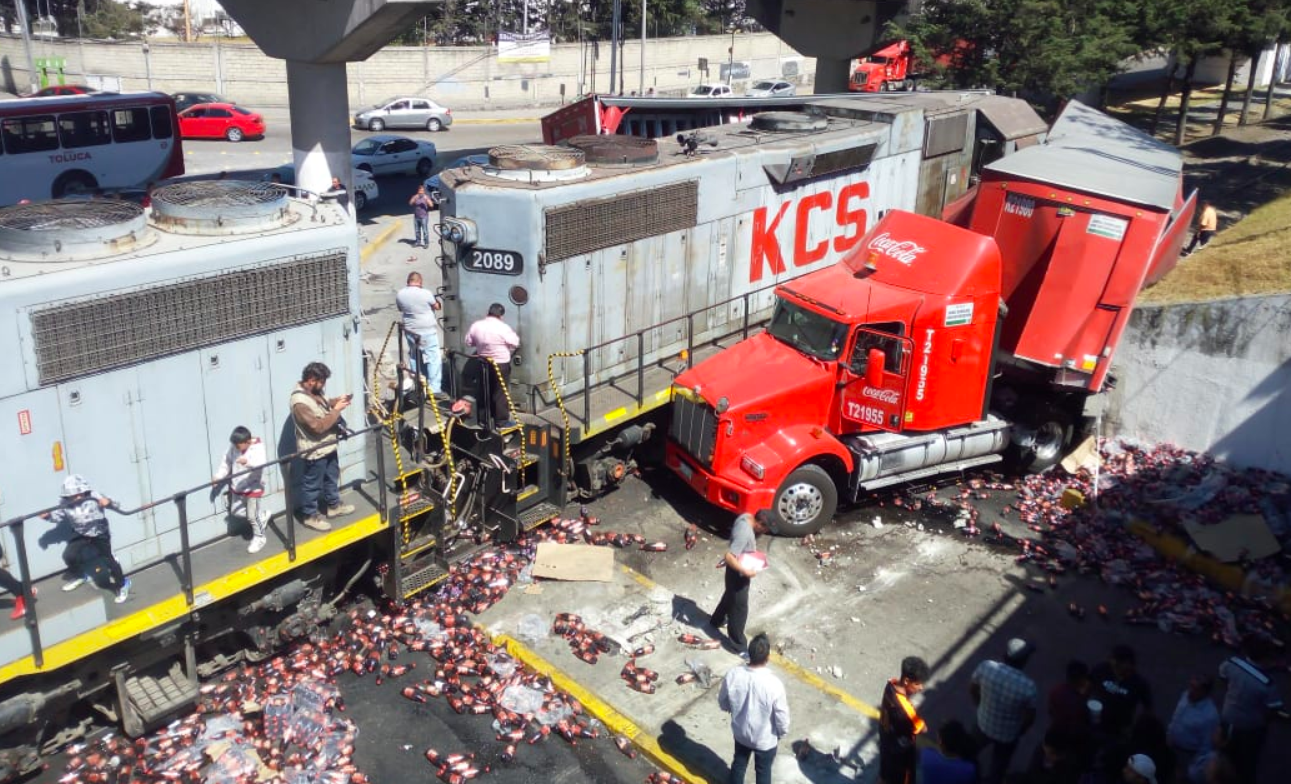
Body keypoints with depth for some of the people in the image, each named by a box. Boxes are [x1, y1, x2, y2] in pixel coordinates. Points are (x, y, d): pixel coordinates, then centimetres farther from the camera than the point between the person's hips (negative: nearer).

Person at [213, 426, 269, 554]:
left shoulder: (257, 448, -23)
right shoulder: (233, 447, -5)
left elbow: (260, 463, -39)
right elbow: (226, 461, 7)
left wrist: (248, 462, -57)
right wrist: (219, 476, -2)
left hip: (253, 487, -7)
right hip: (237, 486, 7)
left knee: (252, 516, 0)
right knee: (235, 511, 16)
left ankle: (259, 538, 23)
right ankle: (262, 514, 36)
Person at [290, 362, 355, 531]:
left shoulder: (313, 392, -2)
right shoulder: (300, 402, -32)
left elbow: (324, 403, 19)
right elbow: (318, 426, -33)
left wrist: (337, 400, -1)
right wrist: (337, 410, -27)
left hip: (327, 446, 10)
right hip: (314, 451, -10)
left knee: (332, 477, 25)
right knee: (312, 484, 9)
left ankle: (333, 506, 44)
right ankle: (309, 516, 26)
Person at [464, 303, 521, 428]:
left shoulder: (476, 325, -2)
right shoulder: (503, 327, -17)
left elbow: (468, 342, 8)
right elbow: (515, 343, -9)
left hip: (483, 363, 5)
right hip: (500, 364, -5)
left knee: (485, 392, 17)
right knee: (500, 393, 2)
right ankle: (502, 421, 5)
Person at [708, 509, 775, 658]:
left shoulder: (746, 517, -9)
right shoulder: (744, 533, -37)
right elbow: (729, 557, -37)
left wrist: (753, 551, 7)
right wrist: (745, 571, -32)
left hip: (739, 570, 9)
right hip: (737, 573, -9)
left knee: (730, 596, 31)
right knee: (739, 608, 6)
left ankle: (717, 620, 56)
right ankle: (740, 646, 21)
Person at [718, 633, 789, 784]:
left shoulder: (732, 675, -25)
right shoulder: (774, 684, -35)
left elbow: (723, 704, -7)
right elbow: (782, 718, -21)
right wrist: (782, 733, 1)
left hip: (740, 732, 3)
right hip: (766, 739, -3)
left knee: (739, 764, 30)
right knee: (763, 770, 25)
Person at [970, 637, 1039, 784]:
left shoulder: (986, 667, -27)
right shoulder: (1028, 685, -34)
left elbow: (972, 689, -7)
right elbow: (1030, 717, -19)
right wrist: (1020, 731, 3)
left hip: (984, 723, 3)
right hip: (1008, 734, -3)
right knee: (999, 764, 27)